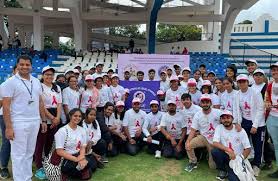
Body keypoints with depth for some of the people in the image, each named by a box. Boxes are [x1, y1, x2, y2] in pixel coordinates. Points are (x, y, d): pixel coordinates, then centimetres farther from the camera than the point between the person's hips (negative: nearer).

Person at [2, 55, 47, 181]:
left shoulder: (36, 82, 11)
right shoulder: (11, 82, -7)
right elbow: (6, 106, -10)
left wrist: (43, 120, 12)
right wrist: (8, 127, -15)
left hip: (35, 122, 6)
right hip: (18, 123, -6)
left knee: (29, 153, 14)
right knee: (19, 155, 2)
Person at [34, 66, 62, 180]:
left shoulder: (57, 88, 14)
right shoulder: (40, 87, -5)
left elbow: (59, 104, 8)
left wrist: (57, 118, -6)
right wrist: (51, 118, -13)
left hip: (55, 119, 6)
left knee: (50, 142, 13)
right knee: (40, 143, -1)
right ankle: (39, 168, 6)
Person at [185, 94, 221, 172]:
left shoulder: (218, 113, -14)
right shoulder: (197, 115, -9)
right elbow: (193, 130, -11)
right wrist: (188, 141, -26)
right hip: (204, 138, 2)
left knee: (213, 166, 0)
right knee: (188, 145, -24)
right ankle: (193, 162, 2)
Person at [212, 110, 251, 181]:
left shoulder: (240, 131, -7)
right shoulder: (219, 128, -5)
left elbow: (248, 148, -5)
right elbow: (215, 143, -18)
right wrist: (228, 150, -29)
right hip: (225, 156, 2)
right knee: (214, 151, -31)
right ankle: (223, 170, -1)